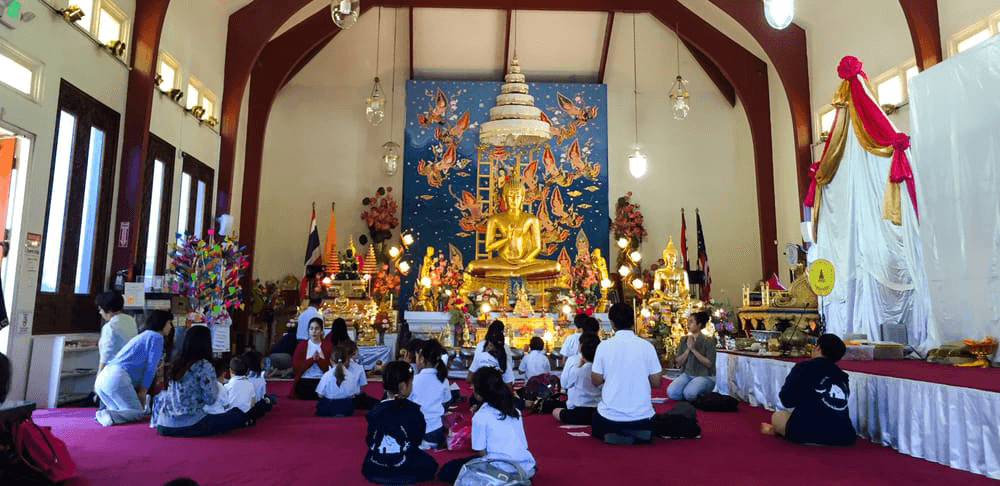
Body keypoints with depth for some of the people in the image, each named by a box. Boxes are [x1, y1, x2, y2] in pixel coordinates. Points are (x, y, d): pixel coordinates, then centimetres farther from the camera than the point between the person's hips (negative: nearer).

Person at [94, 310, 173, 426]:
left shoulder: (143, 336, 28)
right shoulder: (156, 337, 0)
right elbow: (151, 367, -6)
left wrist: (139, 390, 19)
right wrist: (143, 391, 0)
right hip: (117, 378, -9)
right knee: (138, 413, -6)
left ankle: (103, 413, -4)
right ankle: (107, 416, -27)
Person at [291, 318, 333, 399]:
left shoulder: (328, 346, 11)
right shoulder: (302, 345, 13)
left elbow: (329, 367, 1)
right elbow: (295, 365, -1)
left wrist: (319, 359, -13)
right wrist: (312, 359, -11)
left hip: (321, 380, 1)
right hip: (304, 380, 0)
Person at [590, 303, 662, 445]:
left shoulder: (603, 346, -8)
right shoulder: (646, 346, -6)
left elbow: (596, 381, -1)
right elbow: (656, 383, -1)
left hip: (610, 417, -1)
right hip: (641, 416, 1)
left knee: (597, 430, 31)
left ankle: (613, 436, 2)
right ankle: (637, 436, 4)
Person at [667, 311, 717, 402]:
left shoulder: (708, 341, -6)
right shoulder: (684, 340, 9)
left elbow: (709, 364, -14)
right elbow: (679, 363, 6)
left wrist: (694, 349, -17)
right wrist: (688, 350, -10)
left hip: (705, 376, -4)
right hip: (687, 374, 4)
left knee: (689, 393, -30)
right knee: (671, 392, -22)